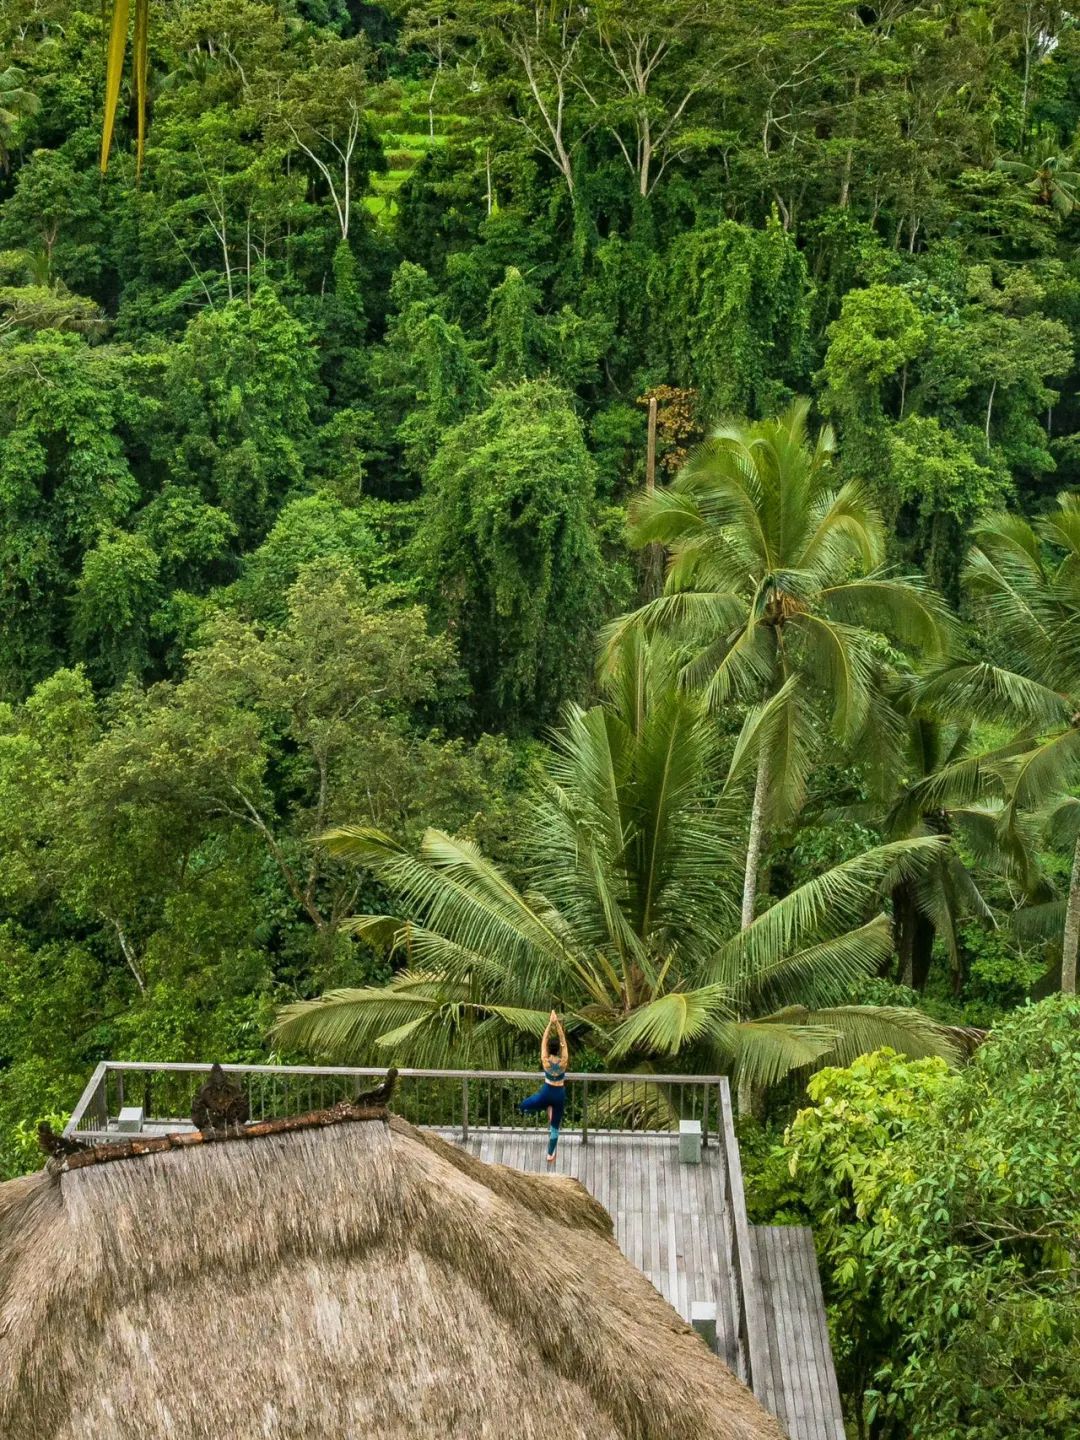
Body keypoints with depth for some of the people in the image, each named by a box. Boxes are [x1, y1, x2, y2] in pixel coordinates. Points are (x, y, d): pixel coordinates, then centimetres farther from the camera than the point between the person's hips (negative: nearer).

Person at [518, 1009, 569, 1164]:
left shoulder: (545, 1061, -19)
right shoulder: (564, 1061, -19)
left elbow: (544, 1040, -14)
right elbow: (563, 1040, -14)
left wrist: (550, 1023, -16)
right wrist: (557, 1023, -18)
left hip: (546, 1092, -1)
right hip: (559, 1094, 1)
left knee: (523, 1106, 23)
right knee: (555, 1127, 16)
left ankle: (548, 1109, 6)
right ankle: (551, 1155, 20)